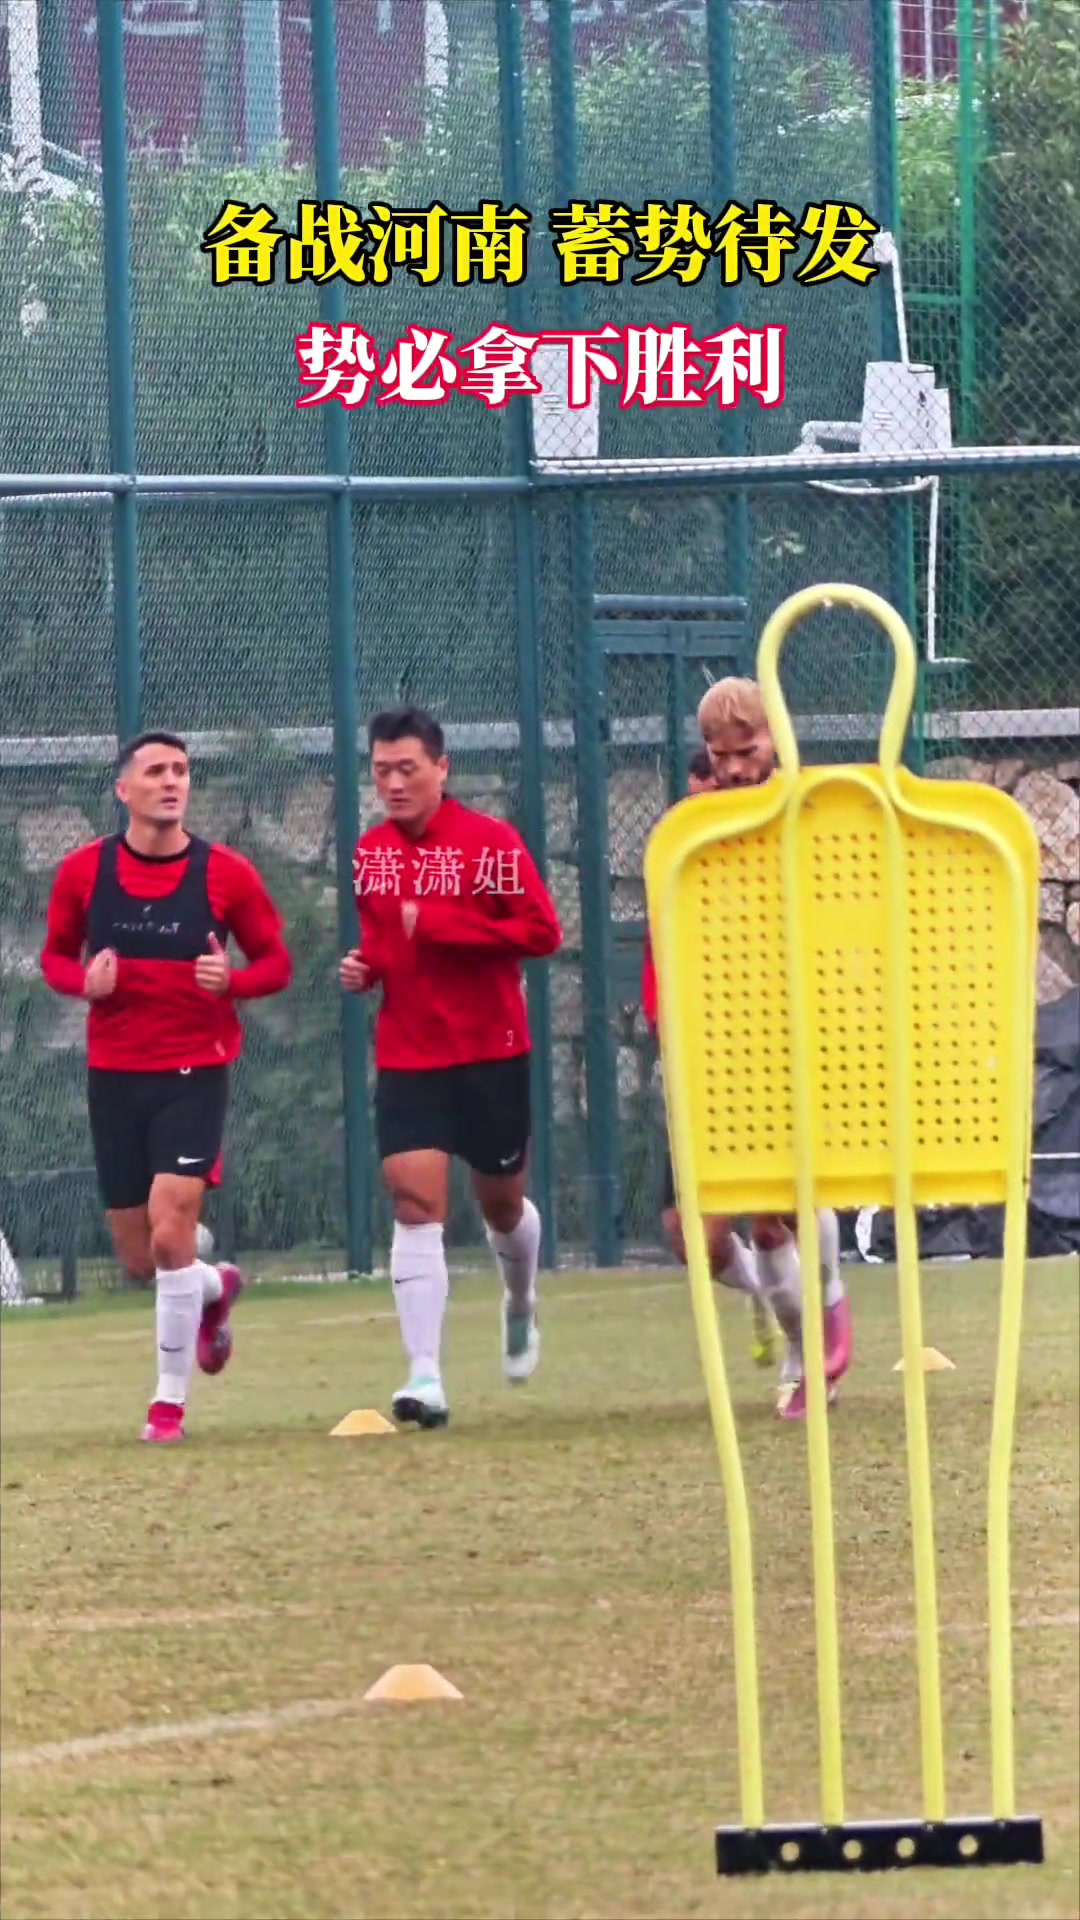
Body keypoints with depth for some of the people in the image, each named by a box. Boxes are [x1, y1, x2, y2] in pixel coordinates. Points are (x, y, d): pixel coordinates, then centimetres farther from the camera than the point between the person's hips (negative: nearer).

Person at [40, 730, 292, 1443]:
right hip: (114, 1075, 3)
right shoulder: (83, 872, 0)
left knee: (170, 1229, -17)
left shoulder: (226, 874, -5)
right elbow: (56, 955, 12)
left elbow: (277, 962, 3)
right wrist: (84, 980, -11)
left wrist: (231, 981, -18)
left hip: (195, 1071, -3)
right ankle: (215, 1286, 44)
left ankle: (171, 1398, -4)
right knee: (140, 1257, 8)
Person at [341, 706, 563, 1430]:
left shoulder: (490, 841, -10)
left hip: (491, 1051, -3)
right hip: (406, 1057, 3)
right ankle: (426, 1377, -18)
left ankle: (521, 1306, 47)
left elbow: (542, 930, -17)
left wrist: (439, 925, -23)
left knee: (502, 1201, 13)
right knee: (416, 1201, -13)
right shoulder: (371, 852, 6)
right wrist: (366, 967, -2)